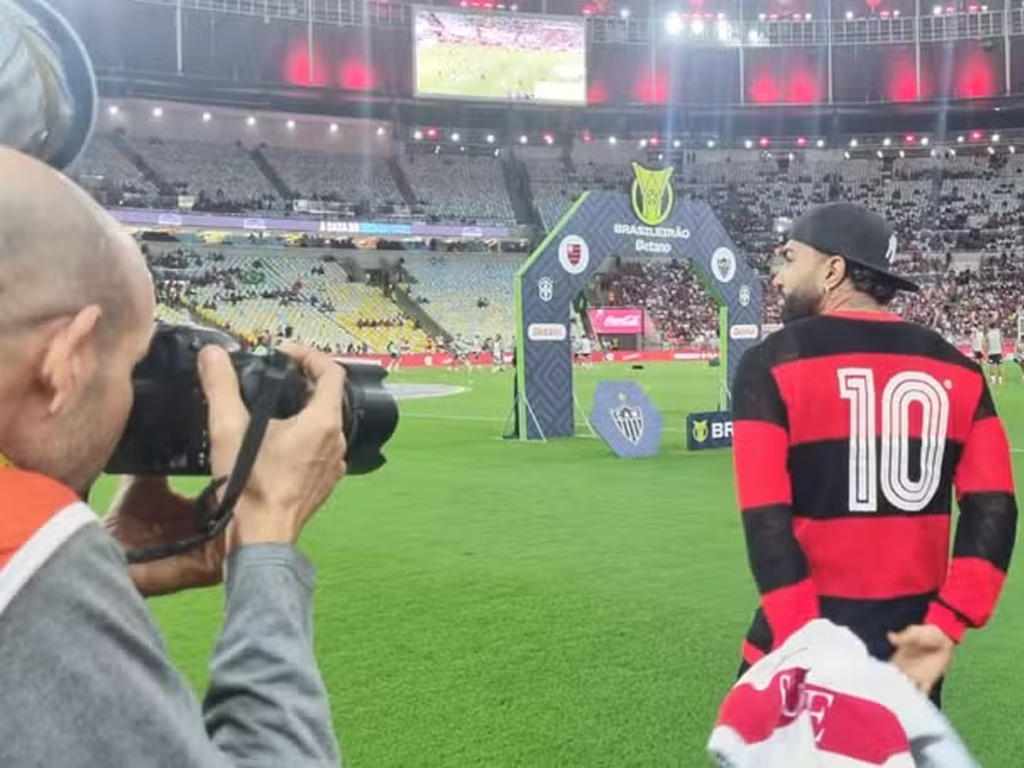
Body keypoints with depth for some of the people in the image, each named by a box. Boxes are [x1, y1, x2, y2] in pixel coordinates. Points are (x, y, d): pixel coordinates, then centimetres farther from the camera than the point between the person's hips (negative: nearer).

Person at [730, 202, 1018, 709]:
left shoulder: (773, 364, -8)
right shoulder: (956, 370, 5)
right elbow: (992, 511, -4)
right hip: (913, 639, 4)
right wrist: (946, 626, -7)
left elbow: (767, 524, -16)